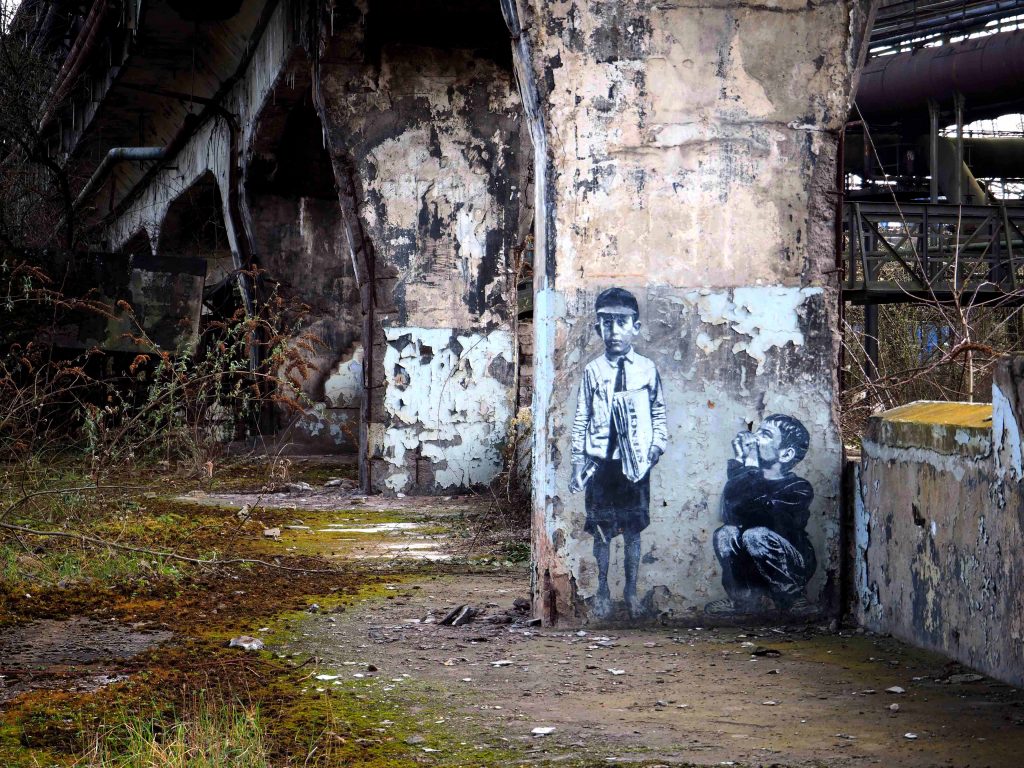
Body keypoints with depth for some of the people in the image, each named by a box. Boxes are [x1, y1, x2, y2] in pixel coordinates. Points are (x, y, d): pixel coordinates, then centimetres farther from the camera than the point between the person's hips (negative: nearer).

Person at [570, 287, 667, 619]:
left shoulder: (647, 369, 1)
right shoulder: (593, 370, 0)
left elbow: (659, 413, 8)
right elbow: (581, 418, 4)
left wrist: (656, 445, -6)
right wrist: (578, 462, 1)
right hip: (601, 463, 0)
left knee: (633, 530, 7)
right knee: (602, 530, 6)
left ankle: (631, 592, 20)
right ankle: (602, 592, 20)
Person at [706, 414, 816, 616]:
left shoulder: (799, 489, -15)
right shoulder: (750, 479, 1)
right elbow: (729, 512, -17)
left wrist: (750, 465, -24)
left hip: (793, 568, -5)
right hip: (754, 574, 5)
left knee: (755, 535, -30)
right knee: (726, 533, -17)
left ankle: (792, 599, -12)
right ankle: (745, 599, -2)